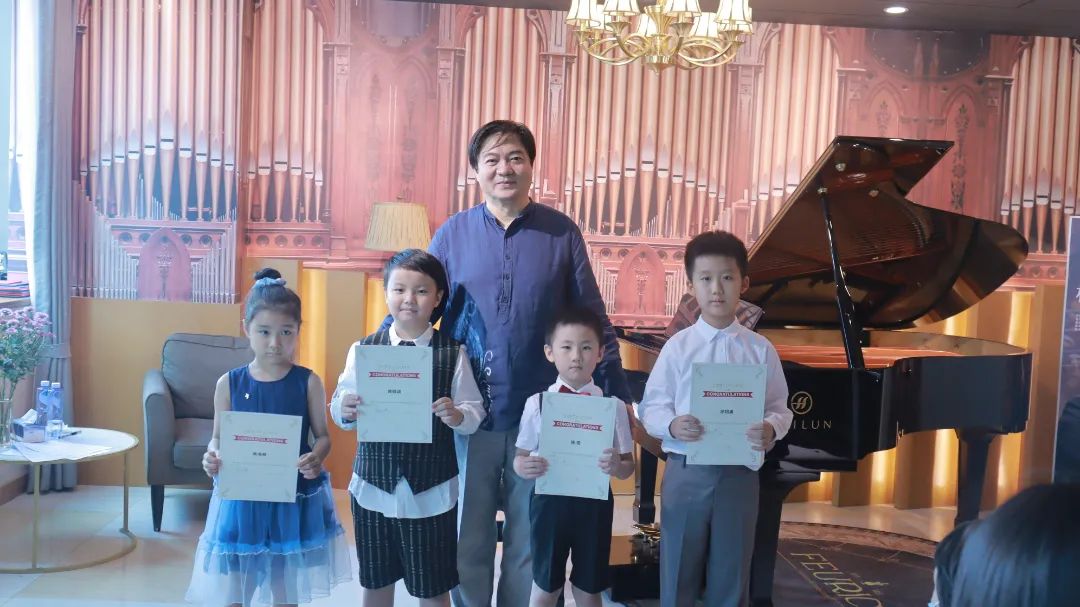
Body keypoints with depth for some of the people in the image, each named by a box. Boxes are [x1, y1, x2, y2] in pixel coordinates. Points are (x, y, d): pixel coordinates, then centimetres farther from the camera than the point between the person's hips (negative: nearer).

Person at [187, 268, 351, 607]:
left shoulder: (308, 382, -6)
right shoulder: (229, 383, -3)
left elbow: (322, 435, -1)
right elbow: (218, 438, 3)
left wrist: (316, 458, -22)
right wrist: (212, 458, -18)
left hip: (294, 499, -1)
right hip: (240, 499, 1)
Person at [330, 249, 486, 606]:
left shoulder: (453, 353, -5)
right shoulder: (362, 349, 0)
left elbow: (475, 412, -3)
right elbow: (339, 409, 1)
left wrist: (457, 415, -24)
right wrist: (345, 410, -21)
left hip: (431, 489, -2)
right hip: (373, 484, 2)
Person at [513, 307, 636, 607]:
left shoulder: (613, 406, -4)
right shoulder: (537, 403, -4)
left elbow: (628, 464, 1)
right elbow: (520, 457, 4)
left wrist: (616, 466, -21)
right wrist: (524, 467, -19)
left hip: (594, 503, 0)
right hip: (550, 501, 0)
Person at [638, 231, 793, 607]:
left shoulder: (760, 349, 0)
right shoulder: (677, 347, -3)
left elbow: (780, 407, 2)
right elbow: (651, 407, -2)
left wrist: (771, 430, -20)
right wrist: (672, 425, -23)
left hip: (739, 474, 1)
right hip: (686, 472, -1)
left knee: (731, 575, 13)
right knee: (678, 573, 10)